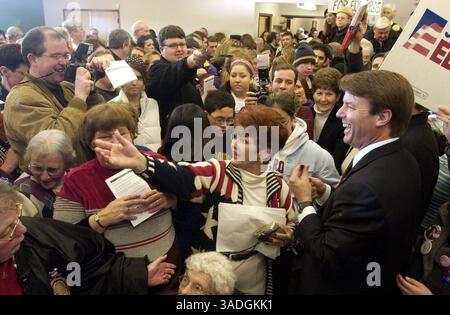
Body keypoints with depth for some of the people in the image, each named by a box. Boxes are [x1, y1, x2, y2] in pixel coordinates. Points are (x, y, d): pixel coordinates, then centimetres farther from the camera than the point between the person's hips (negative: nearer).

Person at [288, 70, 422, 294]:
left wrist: (304, 201, -17)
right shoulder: (402, 160, -7)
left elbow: (327, 259, -27)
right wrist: (326, 193, -8)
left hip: (347, 286, -7)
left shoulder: (365, 185, -35)